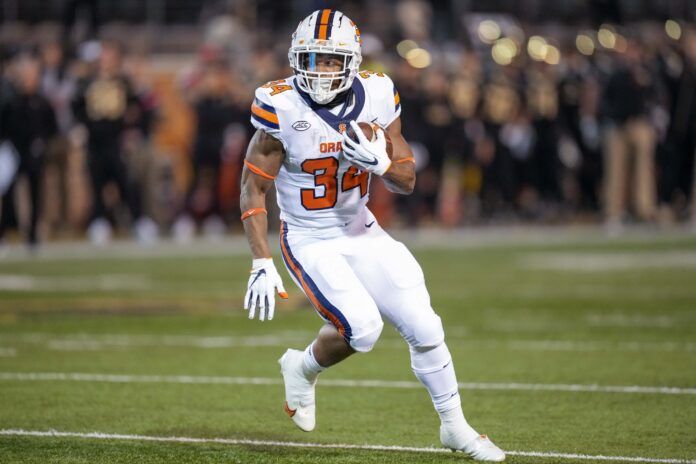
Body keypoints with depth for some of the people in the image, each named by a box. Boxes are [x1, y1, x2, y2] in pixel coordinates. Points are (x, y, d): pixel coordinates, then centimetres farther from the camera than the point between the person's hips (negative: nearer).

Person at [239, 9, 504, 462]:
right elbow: (254, 189, -13)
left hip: (362, 234, 4)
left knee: (424, 327, -2)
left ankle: (455, 427, 18)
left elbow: (408, 180, -1)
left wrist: (379, 163, -24)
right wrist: (262, 264, -19)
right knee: (362, 328, -22)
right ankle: (303, 369, 10)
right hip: (310, 242, -4)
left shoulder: (377, 97, -7)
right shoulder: (281, 107, -18)